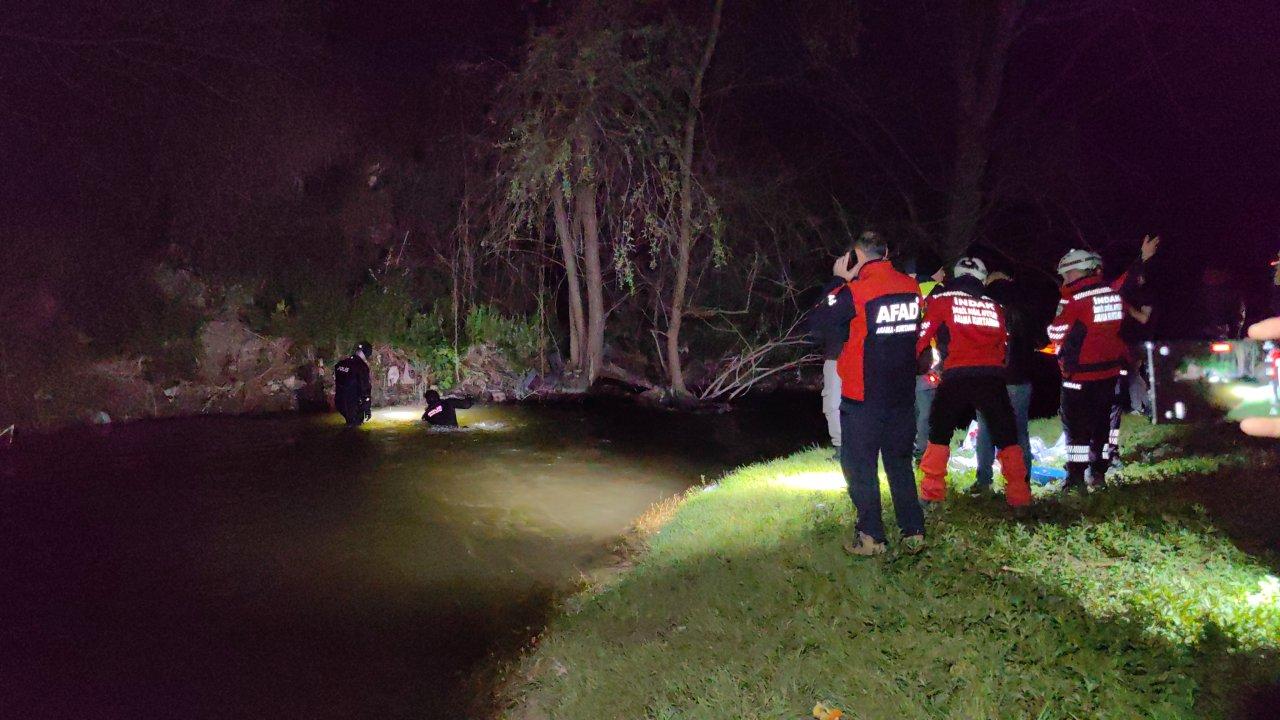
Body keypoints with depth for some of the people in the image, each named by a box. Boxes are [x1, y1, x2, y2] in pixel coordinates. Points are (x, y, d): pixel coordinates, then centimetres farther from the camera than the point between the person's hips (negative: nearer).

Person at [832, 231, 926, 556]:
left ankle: (871, 536, 7)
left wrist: (839, 281, 0)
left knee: (859, 464, 5)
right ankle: (913, 532, 18)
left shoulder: (855, 292, -16)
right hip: (903, 392, 5)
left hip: (862, 395, -5)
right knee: (900, 461, 16)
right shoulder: (911, 287, -1)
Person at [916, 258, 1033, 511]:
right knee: (1007, 436, 12)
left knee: (939, 433, 12)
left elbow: (923, 335, 4)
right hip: (993, 375, 2)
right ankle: (1019, 494, 10)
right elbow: (1005, 344, 19)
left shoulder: (941, 300, 7)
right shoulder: (994, 305, 17)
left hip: (957, 376, -2)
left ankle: (932, 491, 9)